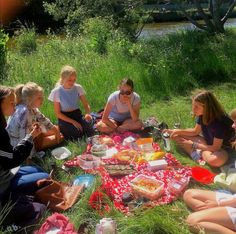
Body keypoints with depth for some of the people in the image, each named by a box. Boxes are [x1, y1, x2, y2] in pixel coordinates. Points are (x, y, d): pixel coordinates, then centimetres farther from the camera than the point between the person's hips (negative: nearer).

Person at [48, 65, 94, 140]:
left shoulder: (78, 88, -6)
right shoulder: (57, 91, -13)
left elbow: (86, 104, -1)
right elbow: (58, 113, -10)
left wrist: (87, 113, -25)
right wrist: (73, 122, -17)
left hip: (77, 115, 3)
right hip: (64, 117, -2)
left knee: (90, 132, -19)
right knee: (77, 135, -23)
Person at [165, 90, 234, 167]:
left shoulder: (220, 122, -33)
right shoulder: (202, 115, -13)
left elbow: (215, 148, -28)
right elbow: (195, 131, 4)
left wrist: (193, 145, -22)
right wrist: (178, 131, -10)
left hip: (222, 147, -6)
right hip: (207, 141, 6)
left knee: (215, 160, -42)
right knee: (177, 136, -5)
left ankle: (198, 152, -12)